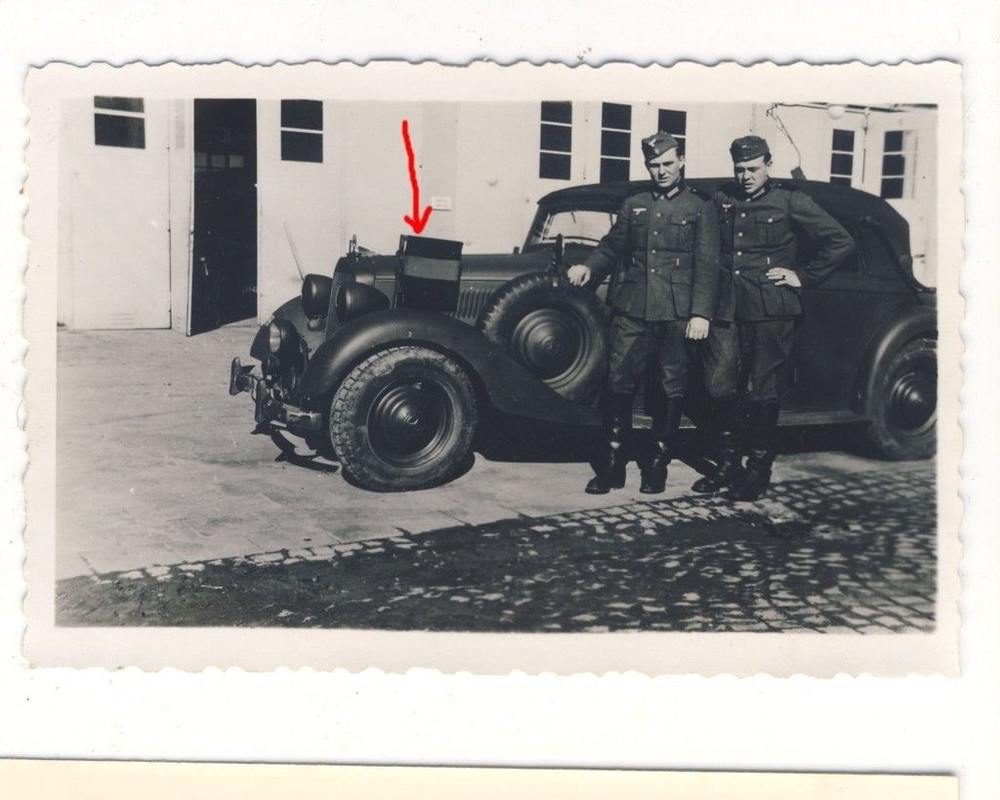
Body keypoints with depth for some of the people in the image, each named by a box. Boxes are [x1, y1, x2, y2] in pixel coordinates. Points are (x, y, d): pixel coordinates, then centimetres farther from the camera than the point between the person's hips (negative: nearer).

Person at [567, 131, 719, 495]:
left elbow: (706, 264, -2)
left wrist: (701, 313, -11)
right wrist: (589, 267, -3)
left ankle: (657, 466, 14)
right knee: (618, 384, 0)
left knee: (671, 390, 4)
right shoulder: (633, 205, 15)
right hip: (631, 311, 3)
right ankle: (612, 465, 8)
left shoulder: (699, 206, 5)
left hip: (677, 315, -2)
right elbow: (612, 247, 19)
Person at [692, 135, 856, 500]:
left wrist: (803, 276, -2)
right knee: (719, 387, 2)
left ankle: (758, 473, 12)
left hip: (771, 311, -4)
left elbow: (841, 242, 0)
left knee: (761, 393, 1)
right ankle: (727, 466, 17)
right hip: (727, 309, 4)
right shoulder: (721, 200, 11)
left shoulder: (789, 200, 0)